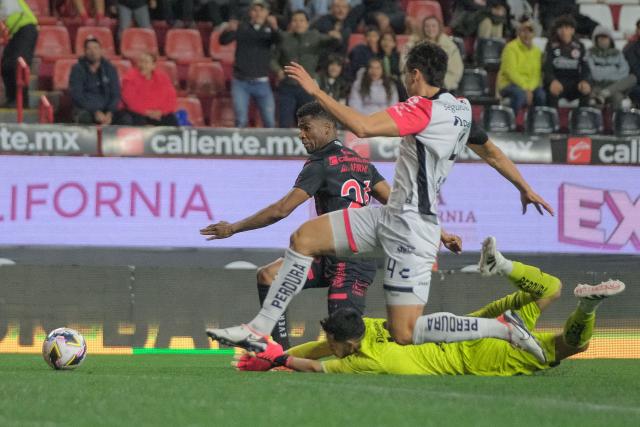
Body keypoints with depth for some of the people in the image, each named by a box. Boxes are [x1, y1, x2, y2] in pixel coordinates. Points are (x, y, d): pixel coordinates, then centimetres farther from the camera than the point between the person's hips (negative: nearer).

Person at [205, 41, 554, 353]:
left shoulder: (424, 108, -19)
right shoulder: (461, 108, 8)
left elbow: (361, 127, -30)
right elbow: (492, 152, 23)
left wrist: (316, 91, -21)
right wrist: (525, 188, 39)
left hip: (408, 228, -10)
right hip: (392, 217, 10)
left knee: (405, 334, -9)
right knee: (303, 238, 5)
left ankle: (504, 329, -5)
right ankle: (259, 330, 5)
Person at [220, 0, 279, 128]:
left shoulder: (269, 29, 3)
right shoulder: (242, 28, 2)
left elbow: (278, 41, -18)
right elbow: (223, 40, -10)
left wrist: (274, 27, -42)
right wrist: (229, 30, -34)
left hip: (262, 83, 1)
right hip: (241, 82, -1)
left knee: (270, 122, 2)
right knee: (241, 122, -5)